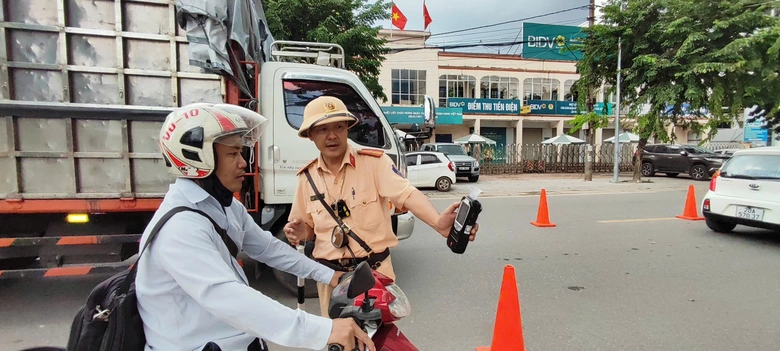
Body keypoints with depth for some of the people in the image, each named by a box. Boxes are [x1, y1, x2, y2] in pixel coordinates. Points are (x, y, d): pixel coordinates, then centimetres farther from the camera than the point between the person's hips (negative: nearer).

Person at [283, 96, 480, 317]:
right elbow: (309, 227, 14)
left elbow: (407, 194, -23)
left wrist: (438, 222, -41)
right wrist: (298, 232, -9)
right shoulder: (307, 176, 4)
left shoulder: (374, 162, -10)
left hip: (374, 271, -3)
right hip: (330, 275, 3)